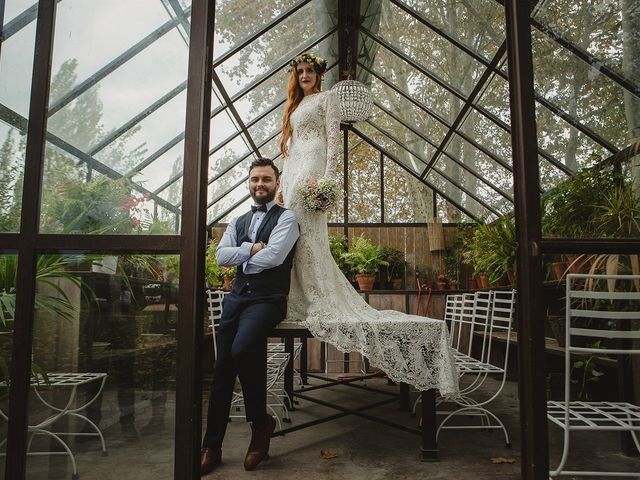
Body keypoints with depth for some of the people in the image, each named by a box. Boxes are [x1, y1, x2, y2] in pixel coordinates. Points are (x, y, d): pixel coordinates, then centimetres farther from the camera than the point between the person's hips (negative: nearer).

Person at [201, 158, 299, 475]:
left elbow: (273, 256, -14)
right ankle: (212, 446, 15)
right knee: (222, 368, 2)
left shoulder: (286, 218, 1)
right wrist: (251, 249, -10)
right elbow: (220, 255, 5)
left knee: (242, 349, -30)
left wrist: (241, 259, 0)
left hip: (268, 299, -5)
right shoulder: (237, 221, 19)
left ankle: (260, 422, -5)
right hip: (237, 296, 6)